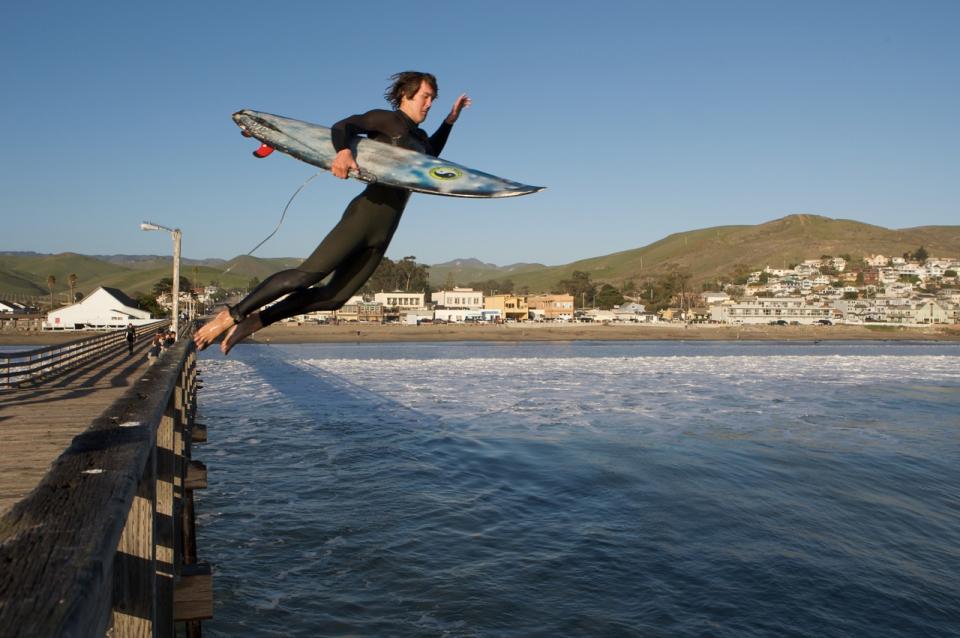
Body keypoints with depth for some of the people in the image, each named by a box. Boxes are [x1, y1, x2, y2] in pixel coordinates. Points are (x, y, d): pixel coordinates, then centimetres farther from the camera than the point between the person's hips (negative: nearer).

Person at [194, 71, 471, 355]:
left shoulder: (419, 137, 26)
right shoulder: (385, 119, 2)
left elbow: (430, 154, 49)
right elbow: (341, 127, -12)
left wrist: (450, 120, 37)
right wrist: (344, 151, -35)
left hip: (382, 235, 7)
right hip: (364, 215, -7)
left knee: (333, 297, 0)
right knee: (307, 274, -16)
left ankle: (255, 320, 6)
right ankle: (233, 315, -8)